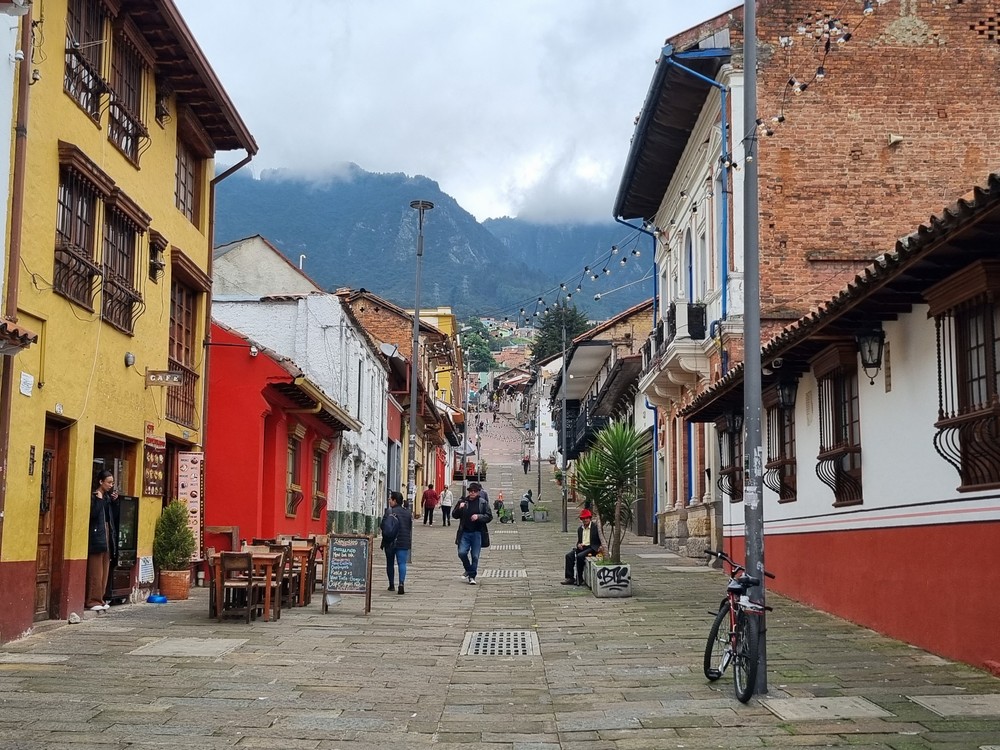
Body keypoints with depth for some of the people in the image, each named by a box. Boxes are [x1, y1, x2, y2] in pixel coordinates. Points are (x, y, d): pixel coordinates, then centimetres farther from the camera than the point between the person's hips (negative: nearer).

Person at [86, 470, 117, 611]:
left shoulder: (107, 497, 15)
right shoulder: (93, 496, -8)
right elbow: (93, 513, -20)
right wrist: (99, 499, -17)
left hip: (106, 534, 8)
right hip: (96, 535, -8)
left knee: (105, 570, 9)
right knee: (95, 571, -6)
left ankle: (100, 599, 14)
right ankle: (93, 601, -3)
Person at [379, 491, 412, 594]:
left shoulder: (389, 511, -9)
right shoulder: (408, 513, 5)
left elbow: (382, 526, -10)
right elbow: (410, 528, 12)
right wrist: (409, 541, 20)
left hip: (390, 542, -2)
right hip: (404, 543, 2)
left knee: (390, 563, 13)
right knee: (402, 563, -3)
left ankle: (392, 585, 20)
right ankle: (401, 584, -21)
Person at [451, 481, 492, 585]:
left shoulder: (483, 502, 1)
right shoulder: (463, 501, 5)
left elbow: (489, 516, 0)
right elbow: (454, 515, 9)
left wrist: (478, 517, -16)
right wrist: (459, 508, -10)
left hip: (477, 533, -1)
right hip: (465, 533, 1)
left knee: (475, 556, 0)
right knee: (462, 553, -7)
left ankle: (472, 576, 11)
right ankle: (468, 570, 19)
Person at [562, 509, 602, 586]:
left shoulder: (595, 527, -1)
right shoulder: (580, 529, 18)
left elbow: (601, 539, -2)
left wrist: (600, 548, -20)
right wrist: (578, 544, 0)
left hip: (592, 548, -6)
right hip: (582, 547, 6)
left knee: (579, 556, -31)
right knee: (569, 555, -17)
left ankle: (579, 579, -19)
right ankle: (570, 578, -19)